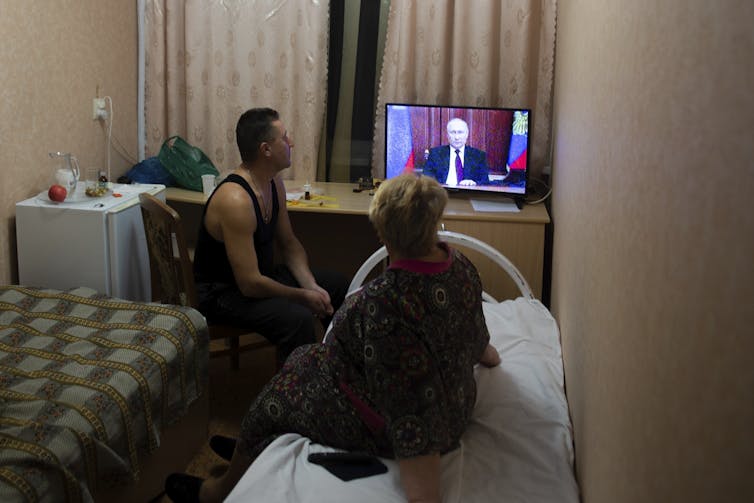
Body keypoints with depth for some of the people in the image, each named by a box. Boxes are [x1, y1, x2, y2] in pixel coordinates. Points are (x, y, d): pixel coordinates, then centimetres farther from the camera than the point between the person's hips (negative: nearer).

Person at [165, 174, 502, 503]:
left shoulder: (384, 304, -39)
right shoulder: (461, 265, -13)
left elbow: (412, 412, -40)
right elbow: (475, 335, 7)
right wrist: (486, 353, 30)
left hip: (382, 427, -8)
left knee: (271, 403, 17)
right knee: (308, 359, 25)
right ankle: (249, 447, 46)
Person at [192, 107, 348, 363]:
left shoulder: (274, 183, 0)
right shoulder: (236, 200, -30)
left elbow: (288, 244, 11)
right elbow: (250, 284, -30)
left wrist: (311, 286, -5)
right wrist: (304, 296, -18)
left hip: (259, 274, 10)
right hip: (220, 293, -10)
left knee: (338, 285, 11)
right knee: (297, 318, -33)